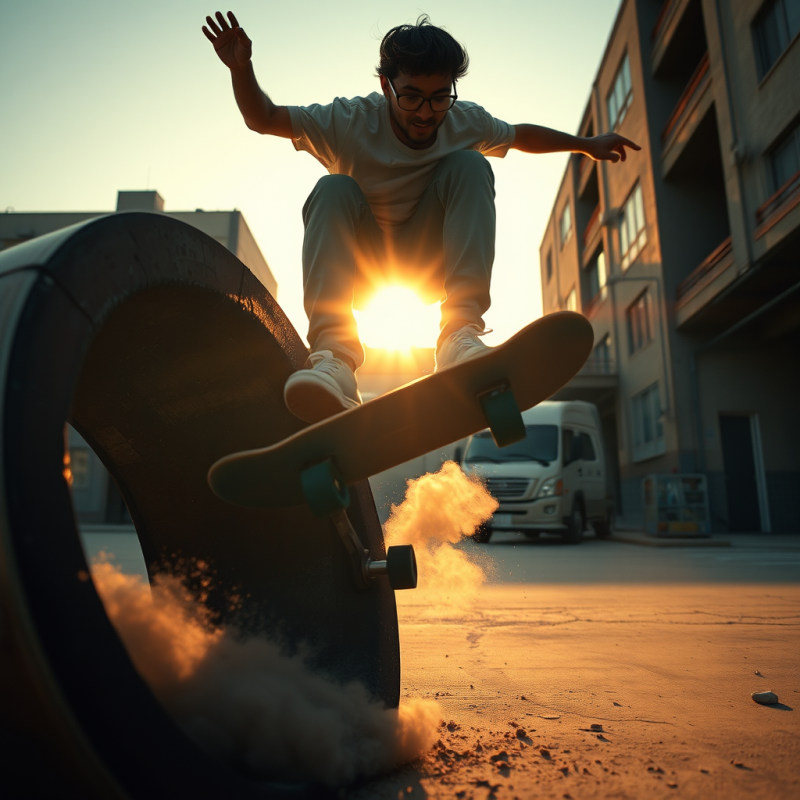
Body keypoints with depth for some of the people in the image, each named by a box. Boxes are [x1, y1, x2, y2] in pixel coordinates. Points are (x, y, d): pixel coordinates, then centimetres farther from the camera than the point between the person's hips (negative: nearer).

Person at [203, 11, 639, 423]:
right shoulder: (350, 121, -14)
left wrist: (586, 144, 19)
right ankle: (333, 355, -42)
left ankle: (460, 336, -33)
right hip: (358, 266, -1)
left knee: (469, 164, -19)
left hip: (428, 267, 2)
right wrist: (241, 68, -30)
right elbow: (262, 118, -12)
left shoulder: (466, 124, -5)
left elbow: (522, 135, 13)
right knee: (334, 188, -29)